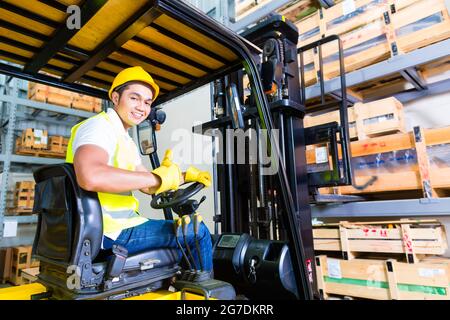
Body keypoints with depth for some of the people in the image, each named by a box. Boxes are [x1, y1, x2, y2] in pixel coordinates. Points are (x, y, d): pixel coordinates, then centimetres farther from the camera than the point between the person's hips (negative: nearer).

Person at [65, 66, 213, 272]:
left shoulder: (126, 141, 19)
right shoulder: (99, 126, -13)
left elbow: (149, 186, 19)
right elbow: (90, 177, -35)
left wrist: (186, 175, 5)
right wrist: (158, 178, -27)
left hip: (119, 224, 10)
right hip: (111, 233, -10)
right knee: (197, 231, -6)